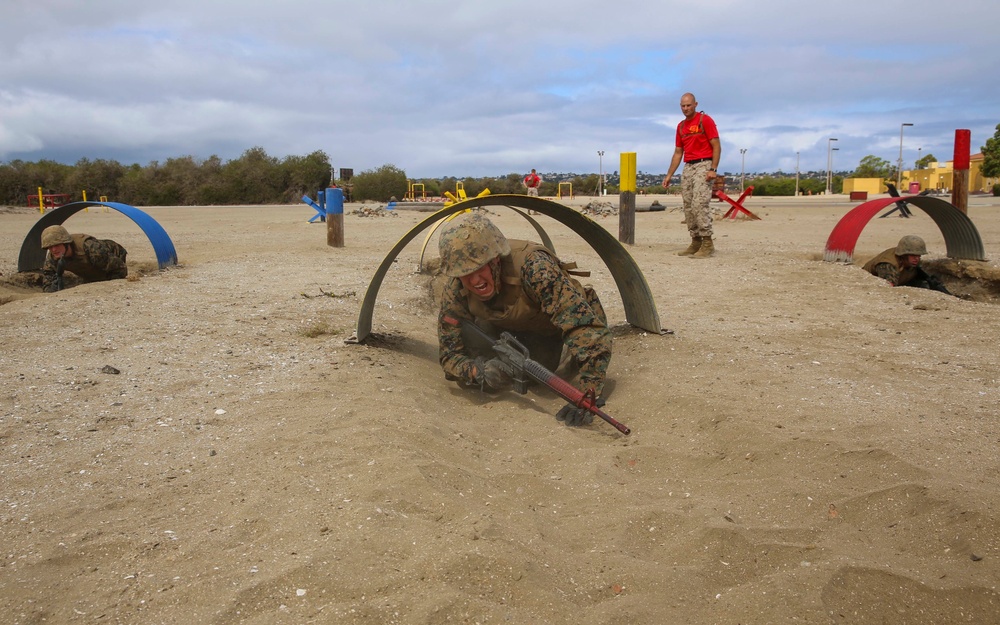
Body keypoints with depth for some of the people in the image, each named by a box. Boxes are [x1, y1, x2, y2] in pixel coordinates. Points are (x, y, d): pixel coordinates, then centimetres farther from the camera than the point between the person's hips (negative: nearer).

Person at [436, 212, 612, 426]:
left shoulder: (533, 267, -44)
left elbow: (590, 328, -47)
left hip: (549, 327, -2)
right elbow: (449, 357, -22)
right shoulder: (456, 291, -29)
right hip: (503, 325, 2)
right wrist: (480, 372, -45)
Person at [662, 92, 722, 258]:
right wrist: (669, 175, 14)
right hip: (688, 167, 7)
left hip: (703, 165, -7)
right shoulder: (681, 126, 16)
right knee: (688, 207, 5)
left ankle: (707, 243, -16)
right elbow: (678, 153, 19)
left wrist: (713, 169, -19)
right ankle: (695, 242, 11)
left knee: (700, 203, -17)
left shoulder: (705, 120, -3)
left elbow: (716, 146, -8)